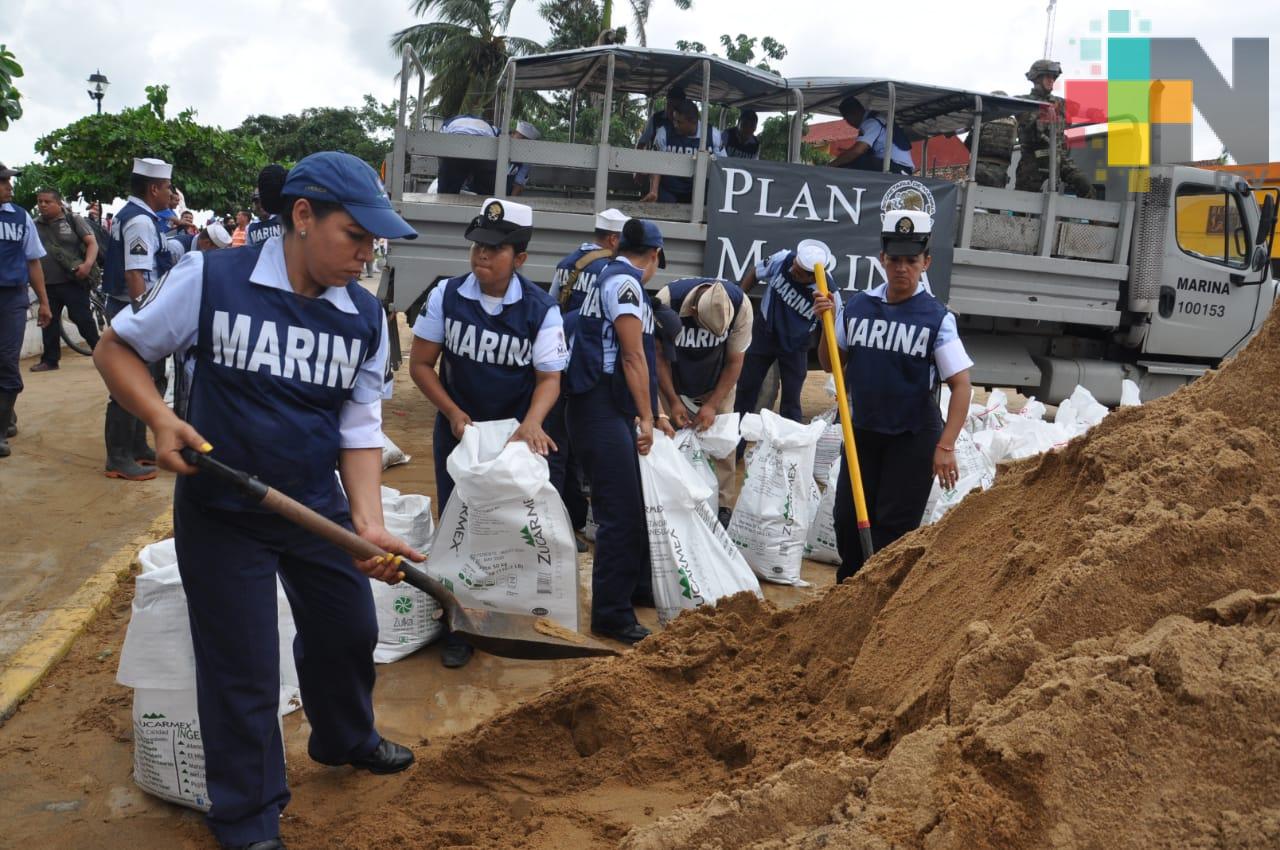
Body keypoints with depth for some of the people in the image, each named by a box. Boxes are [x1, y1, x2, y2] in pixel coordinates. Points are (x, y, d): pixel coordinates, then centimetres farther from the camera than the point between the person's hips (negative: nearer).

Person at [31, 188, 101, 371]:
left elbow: (92, 242, -5)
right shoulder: (35, 226, 13)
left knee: (82, 318, -5)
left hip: (73, 281, -5)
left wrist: (88, 264, -22)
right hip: (47, 283, 5)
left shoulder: (73, 220, 1)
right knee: (48, 321, 8)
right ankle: (50, 359, 16)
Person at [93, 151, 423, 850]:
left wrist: (368, 522, -14)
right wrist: (161, 419, -20)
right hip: (221, 513, -4)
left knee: (348, 633, 18)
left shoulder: (366, 318, -3)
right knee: (242, 672, 4)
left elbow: (360, 428, -1)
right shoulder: (210, 279, -14)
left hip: (319, 511, 4)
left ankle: (345, 739, 49)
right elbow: (117, 348, -3)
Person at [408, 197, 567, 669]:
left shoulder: (541, 310, -13)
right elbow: (421, 364, -4)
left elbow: (549, 378, -13)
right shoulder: (446, 295, -10)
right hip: (458, 428, 1)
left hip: (516, 432, -1)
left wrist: (532, 423, -32)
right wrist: (453, 413, -16)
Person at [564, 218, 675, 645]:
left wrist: (655, 412, 26)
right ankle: (611, 614, 1)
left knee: (637, 501, 19)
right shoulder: (624, 281, -11)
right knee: (621, 512, -7)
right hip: (601, 411, -10)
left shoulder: (613, 278, 20)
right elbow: (632, 357, -15)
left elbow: (639, 359, 24)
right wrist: (646, 416, -11)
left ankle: (638, 585, 34)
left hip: (615, 410, 10)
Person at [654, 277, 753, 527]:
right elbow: (659, 355, -18)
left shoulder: (741, 305, -30)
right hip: (675, 382, -1)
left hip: (717, 383, 1)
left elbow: (734, 361, -17)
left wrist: (712, 405, -20)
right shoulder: (666, 301, -34)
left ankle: (723, 507, 4)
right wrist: (673, 401, -19)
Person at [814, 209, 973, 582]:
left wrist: (945, 446, -22)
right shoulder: (857, 306, -1)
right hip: (862, 429, 4)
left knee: (893, 527, 1)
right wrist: (828, 323, -7)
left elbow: (961, 384, -14)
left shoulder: (936, 317, -12)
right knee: (849, 518, 12)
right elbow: (831, 364, 10)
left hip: (913, 437, -4)